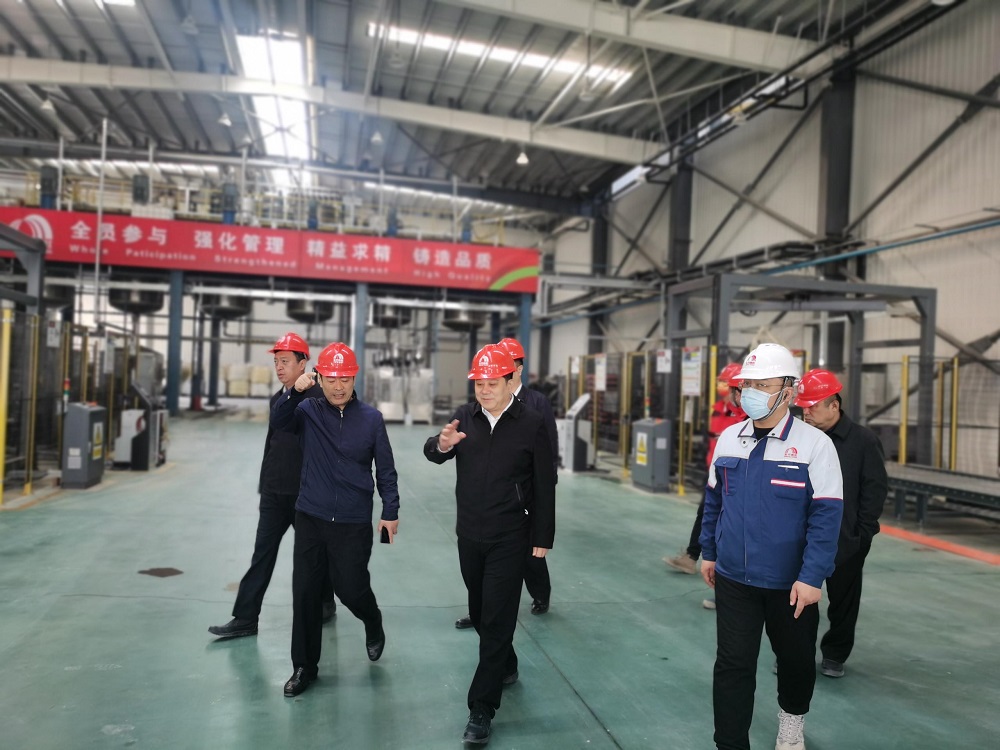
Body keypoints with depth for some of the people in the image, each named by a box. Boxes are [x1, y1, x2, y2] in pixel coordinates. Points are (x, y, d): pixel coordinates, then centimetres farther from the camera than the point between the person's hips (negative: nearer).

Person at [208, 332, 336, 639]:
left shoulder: (317, 398, -13)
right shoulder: (277, 399, 11)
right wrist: (264, 484, 19)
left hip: (305, 492, -6)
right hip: (274, 492, 6)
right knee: (262, 553, 5)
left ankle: (325, 603, 31)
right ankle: (245, 618, 9)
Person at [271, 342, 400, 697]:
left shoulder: (371, 418, -3)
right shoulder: (309, 411, -1)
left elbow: (385, 470, 1)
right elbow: (278, 422, -21)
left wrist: (390, 512, -2)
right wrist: (295, 391, -36)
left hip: (354, 524, -1)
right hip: (310, 518, 2)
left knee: (351, 589, 4)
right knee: (304, 593, 6)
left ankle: (373, 624, 39)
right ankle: (304, 666, 23)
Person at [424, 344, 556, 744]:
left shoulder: (531, 423, -9)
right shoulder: (464, 416, 1)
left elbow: (544, 485, -6)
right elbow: (432, 453, -8)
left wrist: (542, 538, -5)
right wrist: (442, 443, -32)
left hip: (510, 539, -4)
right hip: (469, 535, 5)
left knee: (497, 621, -2)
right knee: (479, 613, 19)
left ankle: (481, 710, 7)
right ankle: (506, 667, 44)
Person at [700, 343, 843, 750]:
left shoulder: (814, 444, -13)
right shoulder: (728, 438, 0)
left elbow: (826, 516, -13)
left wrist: (812, 578, -16)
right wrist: (709, 553, 12)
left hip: (790, 583, -2)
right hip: (733, 578, 2)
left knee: (796, 659, 20)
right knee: (732, 666, 4)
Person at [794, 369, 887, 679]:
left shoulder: (863, 440, -9)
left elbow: (875, 489, -6)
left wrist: (862, 532, -8)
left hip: (846, 540, -2)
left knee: (843, 600, 13)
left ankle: (835, 655, 32)